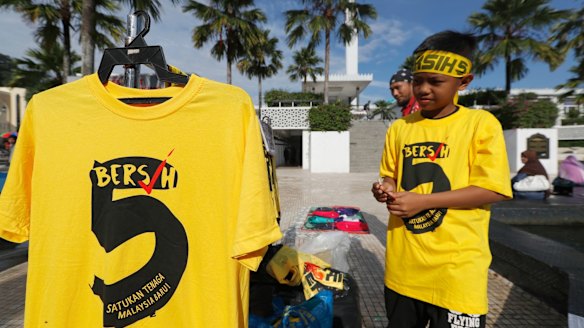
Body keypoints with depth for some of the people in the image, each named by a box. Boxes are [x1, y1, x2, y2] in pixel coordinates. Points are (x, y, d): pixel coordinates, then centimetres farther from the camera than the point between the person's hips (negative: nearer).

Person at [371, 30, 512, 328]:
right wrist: (385, 188, -9)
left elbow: (493, 190, -12)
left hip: (455, 266, -4)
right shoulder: (399, 128, 5)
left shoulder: (481, 123, -7)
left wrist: (422, 201, -19)